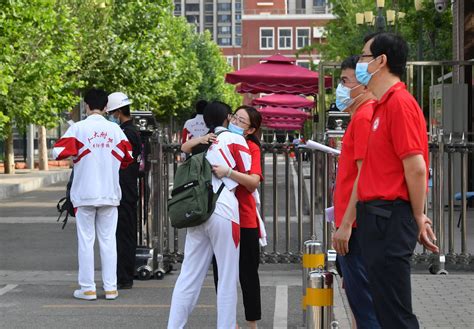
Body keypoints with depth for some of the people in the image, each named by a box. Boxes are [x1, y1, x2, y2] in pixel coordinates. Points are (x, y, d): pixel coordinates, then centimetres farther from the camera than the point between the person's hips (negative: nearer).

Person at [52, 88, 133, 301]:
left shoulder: (79, 128, -7)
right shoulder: (115, 129, 1)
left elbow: (59, 152, -12)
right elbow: (128, 157, 6)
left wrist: (75, 155, 8)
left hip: (85, 193, -2)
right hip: (110, 193, 2)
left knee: (86, 240, 5)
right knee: (108, 240, 8)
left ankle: (88, 289, 5)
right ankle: (110, 288, 8)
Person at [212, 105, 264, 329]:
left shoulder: (252, 148, -5)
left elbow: (253, 182, -18)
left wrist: (228, 172, -30)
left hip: (244, 220, -4)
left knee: (247, 274, 4)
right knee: (221, 272, 9)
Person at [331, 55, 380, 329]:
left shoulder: (365, 116, -13)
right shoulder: (365, 114, 17)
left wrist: (346, 223, -20)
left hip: (356, 225, -10)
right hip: (357, 223, 10)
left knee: (362, 299, -7)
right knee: (361, 298, 15)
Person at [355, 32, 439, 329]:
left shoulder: (399, 102, -13)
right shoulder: (384, 105, 17)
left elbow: (416, 168, -18)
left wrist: (418, 218, -10)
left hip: (390, 219, -10)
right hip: (378, 216, 10)